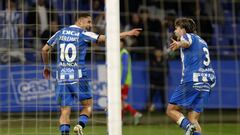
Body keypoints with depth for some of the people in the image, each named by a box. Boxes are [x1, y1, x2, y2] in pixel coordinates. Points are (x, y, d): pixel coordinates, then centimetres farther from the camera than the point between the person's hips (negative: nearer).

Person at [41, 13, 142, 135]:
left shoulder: (60, 33, 11)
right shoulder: (84, 34, -3)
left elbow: (44, 50, 16)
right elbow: (106, 38, -6)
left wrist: (46, 66, 31)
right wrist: (128, 33, -1)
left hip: (61, 77, 4)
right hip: (78, 76, -4)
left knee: (65, 110, 4)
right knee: (88, 105, 11)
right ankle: (80, 125, -13)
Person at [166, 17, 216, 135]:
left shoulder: (188, 36, 1)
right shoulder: (202, 41, 27)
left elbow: (187, 42, -25)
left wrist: (179, 44, -47)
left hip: (191, 81, -8)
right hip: (207, 83, 8)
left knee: (171, 110, 0)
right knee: (193, 119, 6)